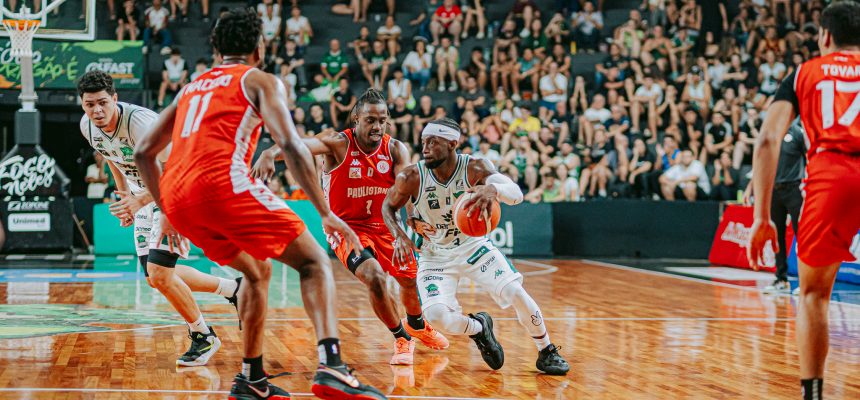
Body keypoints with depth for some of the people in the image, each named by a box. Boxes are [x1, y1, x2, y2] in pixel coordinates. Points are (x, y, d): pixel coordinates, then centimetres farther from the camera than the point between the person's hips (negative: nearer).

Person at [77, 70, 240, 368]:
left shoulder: (139, 121, -31)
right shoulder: (87, 126, -7)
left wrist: (141, 200, -45)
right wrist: (126, 199, 15)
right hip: (144, 195, 9)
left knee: (159, 273, -18)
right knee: (155, 277, 11)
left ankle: (203, 337, 1)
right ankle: (232, 289, 29)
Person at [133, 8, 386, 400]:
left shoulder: (192, 87, 31)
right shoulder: (261, 81, 13)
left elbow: (144, 151, 29)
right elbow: (291, 145, -3)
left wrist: (167, 213, 37)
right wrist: (326, 213, -1)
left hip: (177, 197, 6)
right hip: (223, 181, -6)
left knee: (258, 271, 27)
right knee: (313, 261, 1)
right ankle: (331, 367, -20)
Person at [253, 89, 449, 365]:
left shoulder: (396, 149, -9)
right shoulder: (339, 143, -22)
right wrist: (270, 153, -63)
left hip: (383, 226, 5)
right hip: (347, 226, -5)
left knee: (410, 279, 19)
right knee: (375, 278, -27)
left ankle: (416, 326, 53)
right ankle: (402, 339, -3)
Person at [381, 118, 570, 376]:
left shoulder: (475, 168, -21)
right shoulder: (411, 178, -19)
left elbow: (516, 194, -36)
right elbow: (388, 207, 1)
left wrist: (493, 188, -59)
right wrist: (399, 236, -19)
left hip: (474, 245, 0)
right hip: (436, 255, 0)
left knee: (516, 293, -18)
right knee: (436, 316, -22)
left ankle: (547, 353, 6)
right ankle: (478, 329, 13)